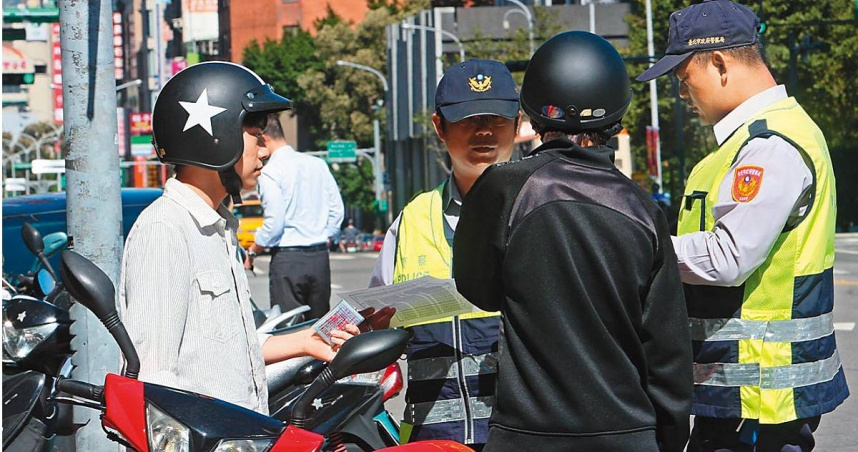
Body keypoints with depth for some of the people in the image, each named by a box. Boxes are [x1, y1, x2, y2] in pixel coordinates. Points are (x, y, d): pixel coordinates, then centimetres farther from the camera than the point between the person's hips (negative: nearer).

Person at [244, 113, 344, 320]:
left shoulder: (269, 173, -10)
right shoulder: (318, 164, 8)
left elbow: (274, 224, -12)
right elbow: (337, 210, 9)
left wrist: (252, 252, 1)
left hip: (287, 258, -6)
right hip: (320, 256, 6)